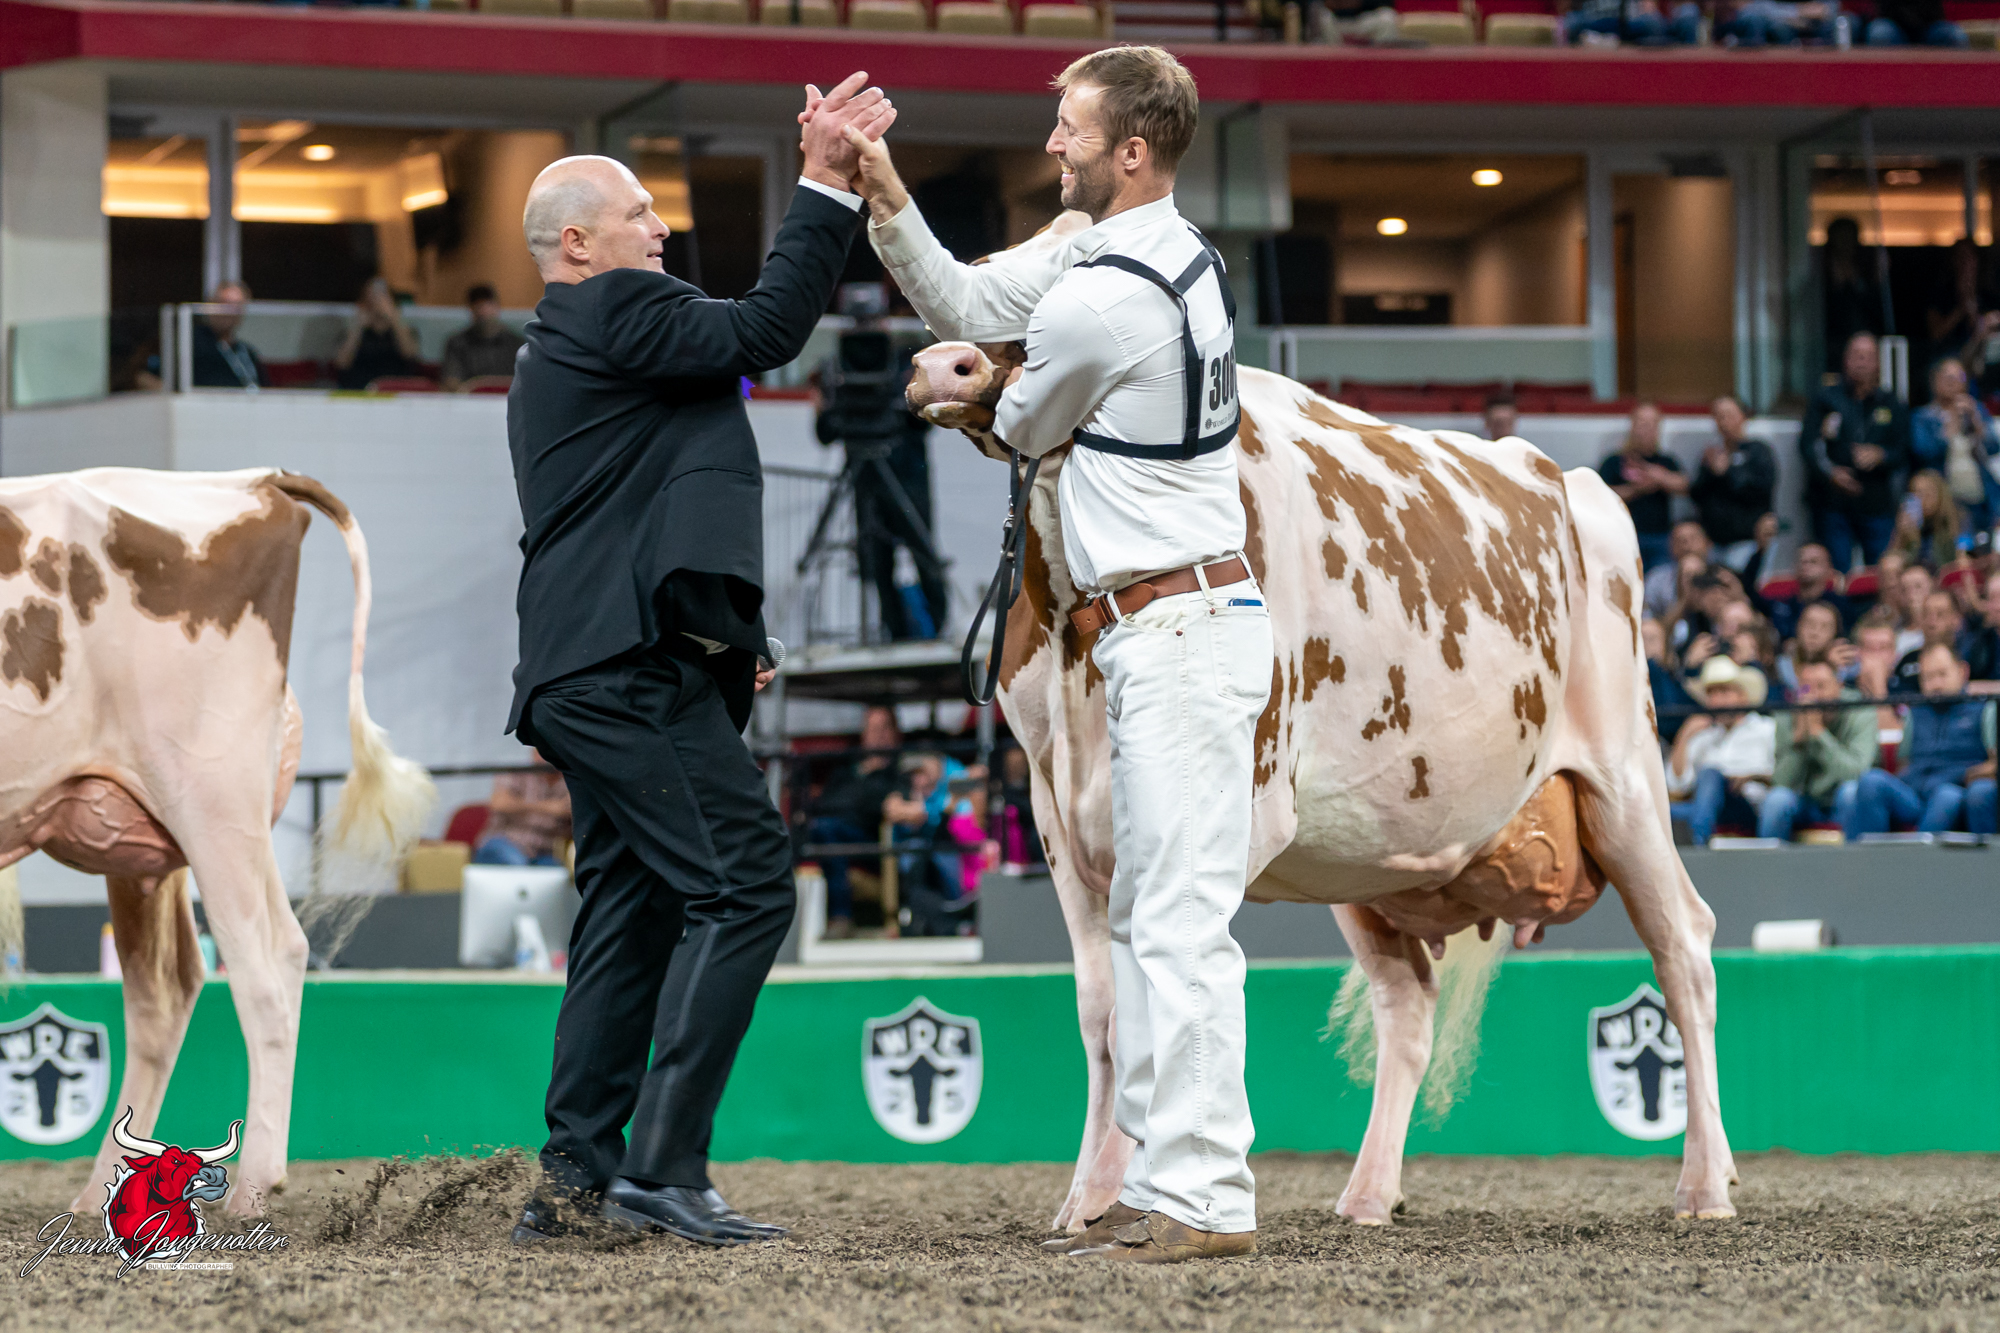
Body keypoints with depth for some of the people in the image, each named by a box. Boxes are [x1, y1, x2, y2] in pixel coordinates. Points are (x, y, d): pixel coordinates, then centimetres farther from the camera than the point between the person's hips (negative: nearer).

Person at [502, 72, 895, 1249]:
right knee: (744, 884, -13)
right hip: (630, 667, -11)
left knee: (634, 914, 11)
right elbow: (767, 331, -15)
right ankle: (663, 1169, -18)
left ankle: (574, 1178, 9)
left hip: (590, 674, 11)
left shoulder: (554, 358, 26)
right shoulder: (615, 314, -6)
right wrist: (827, 184, -12)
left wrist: (723, 640, 23)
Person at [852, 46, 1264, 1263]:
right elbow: (974, 307, 17)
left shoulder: (1101, 299, -20)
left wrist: (990, 401, 21)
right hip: (1176, 630, 11)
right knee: (1147, 918, 14)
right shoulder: (1174, 251, 11)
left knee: (1182, 923, -10)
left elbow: (1027, 428, -2)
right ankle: (1168, 1184, 18)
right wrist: (890, 205, 5)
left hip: (1180, 635, -11)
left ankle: (1204, 1199, -9)